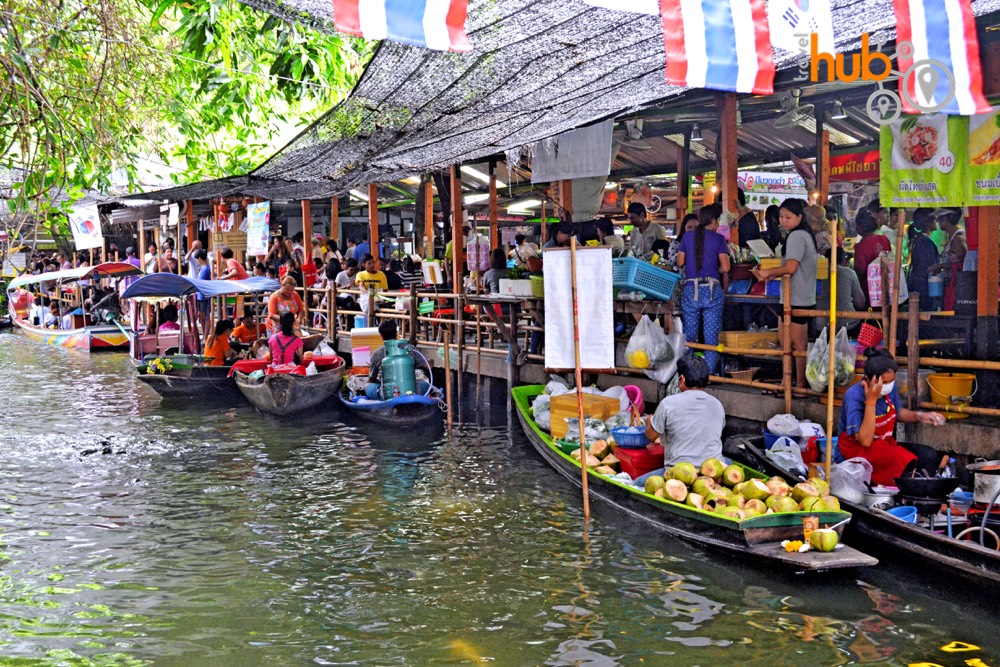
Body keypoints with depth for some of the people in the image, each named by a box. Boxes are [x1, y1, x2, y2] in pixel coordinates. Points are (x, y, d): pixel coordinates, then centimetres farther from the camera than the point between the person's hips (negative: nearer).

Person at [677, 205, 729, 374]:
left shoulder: (688, 237, 5)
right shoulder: (718, 239, -2)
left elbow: (680, 262, 9)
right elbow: (725, 268, -6)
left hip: (690, 290, 2)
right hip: (712, 290, -2)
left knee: (689, 334, 12)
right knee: (711, 335, 4)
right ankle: (709, 373, 4)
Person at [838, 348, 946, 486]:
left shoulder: (891, 388, -7)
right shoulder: (854, 396, -25)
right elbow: (865, 441, -31)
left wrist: (919, 416, -3)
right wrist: (871, 400, -34)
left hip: (885, 445, 7)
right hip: (856, 448, -7)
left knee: (929, 456, -14)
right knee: (904, 462, -31)